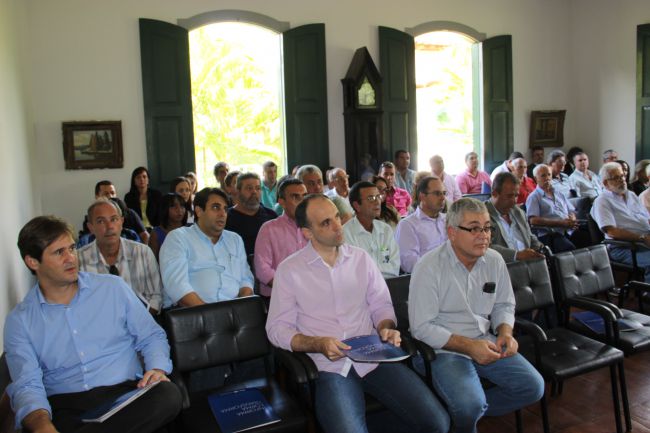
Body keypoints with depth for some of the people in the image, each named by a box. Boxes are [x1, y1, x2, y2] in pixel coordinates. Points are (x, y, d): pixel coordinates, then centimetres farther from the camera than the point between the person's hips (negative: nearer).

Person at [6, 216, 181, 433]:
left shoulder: (114, 287, 10)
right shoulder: (19, 321, 8)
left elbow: (151, 337, 13)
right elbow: (27, 385, -3)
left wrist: (158, 369, -10)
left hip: (125, 393, 5)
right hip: (65, 408, -4)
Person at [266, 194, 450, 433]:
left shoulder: (361, 258, 10)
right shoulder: (289, 270, 0)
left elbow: (381, 304, 15)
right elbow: (277, 328, 0)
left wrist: (386, 328, -7)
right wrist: (318, 344, -16)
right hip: (329, 365, -3)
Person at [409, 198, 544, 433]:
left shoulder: (494, 260, 3)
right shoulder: (429, 266, -15)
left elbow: (504, 305, 16)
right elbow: (422, 327, -17)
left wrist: (505, 332, -5)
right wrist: (468, 346, -23)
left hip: (485, 343, 7)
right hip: (442, 349, -6)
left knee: (533, 387, -8)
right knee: (470, 405, -28)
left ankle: (466, 410, 5)